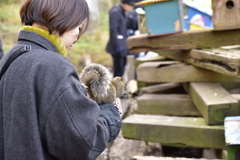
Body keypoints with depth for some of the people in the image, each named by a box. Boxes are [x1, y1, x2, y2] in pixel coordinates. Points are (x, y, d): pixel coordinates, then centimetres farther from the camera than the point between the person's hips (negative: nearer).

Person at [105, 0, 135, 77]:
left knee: (121, 69, 12)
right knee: (118, 71, -8)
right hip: (118, 45, -9)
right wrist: (118, 46, -22)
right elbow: (113, 30, -19)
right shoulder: (115, 12, -14)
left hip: (122, 45, 9)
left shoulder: (121, 12, 14)